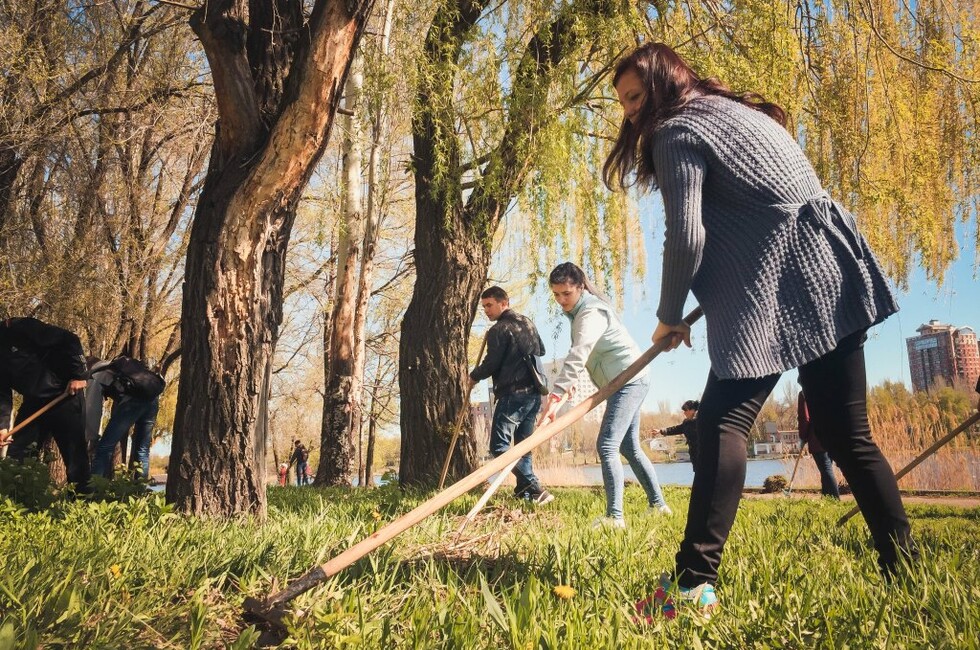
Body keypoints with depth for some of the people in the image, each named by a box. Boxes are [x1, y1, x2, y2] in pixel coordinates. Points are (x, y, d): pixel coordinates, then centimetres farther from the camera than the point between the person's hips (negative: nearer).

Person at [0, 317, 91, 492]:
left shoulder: (20, 329, -15)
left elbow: (69, 340, -18)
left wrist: (78, 374, -21)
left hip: (64, 395, -7)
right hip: (33, 402, 7)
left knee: (74, 451, -2)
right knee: (15, 456, 5)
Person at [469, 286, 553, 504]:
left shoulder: (499, 329, -9)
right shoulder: (528, 323, 16)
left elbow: (491, 363, -11)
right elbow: (541, 351, 27)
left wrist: (474, 376, 6)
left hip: (513, 394, -9)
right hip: (534, 393, 9)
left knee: (499, 446, -7)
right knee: (523, 444, 15)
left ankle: (535, 489, -16)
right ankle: (524, 491, 14)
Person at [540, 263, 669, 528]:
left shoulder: (591, 313, -22)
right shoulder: (580, 309, 10)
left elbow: (577, 357, -36)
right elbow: (582, 357, 15)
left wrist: (555, 396, -44)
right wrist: (568, 383, 2)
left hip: (628, 382, -11)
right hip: (629, 383, 11)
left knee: (606, 446, -17)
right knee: (630, 447, 17)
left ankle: (614, 516, -19)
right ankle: (658, 504, 28)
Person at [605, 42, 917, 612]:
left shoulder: (677, 130, -3)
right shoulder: (736, 108, 25)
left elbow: (687, 237, -13)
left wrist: (670, 315, -1)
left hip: (775, 287, -9)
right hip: (829, 273, 9)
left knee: (723, 423, -13)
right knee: (846, 434, 12)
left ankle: (695, 580, -17)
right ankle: (904, 565, 17)